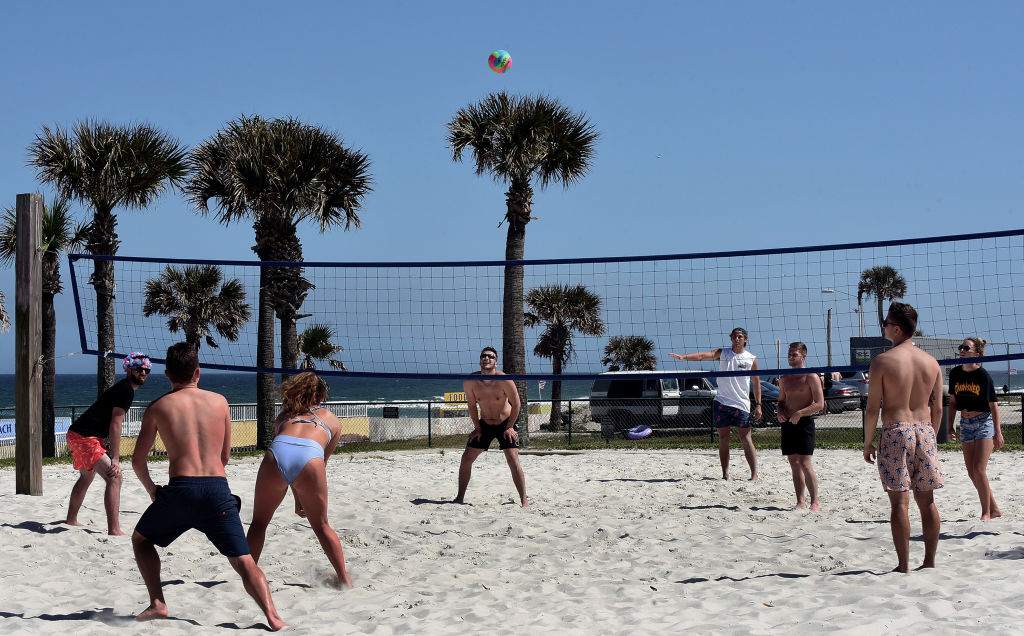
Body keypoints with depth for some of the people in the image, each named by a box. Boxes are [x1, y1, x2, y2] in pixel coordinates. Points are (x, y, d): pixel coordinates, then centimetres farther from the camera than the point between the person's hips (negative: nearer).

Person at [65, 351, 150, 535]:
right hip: (85, 437, -11)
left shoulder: (122, 388, 18)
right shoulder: (126, 390, -14)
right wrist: (115, 460, -21)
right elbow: (115, 426, -20)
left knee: (87, 477, 31)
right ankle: (114, 530, -28)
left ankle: (71, 520, 48)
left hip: (76, 435, 11)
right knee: (115, 477, -20)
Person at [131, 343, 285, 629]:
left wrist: (151, 489, 32)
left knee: (141, 539, 25)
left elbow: (138, 460, 15)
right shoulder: (219, 401, 13)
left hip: (180, 489, -1)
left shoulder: (158, 407, 9)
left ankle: (157, 604, 14)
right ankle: (273, 617, -16)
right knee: (244, 562, 3)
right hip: (218, 489, 1)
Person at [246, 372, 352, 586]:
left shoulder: (286, 415, 36)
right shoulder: (332, 420, 31)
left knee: (258, 523, 20)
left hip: (276, 455, 1)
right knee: (322, 526, 18)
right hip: (310, 458, -1)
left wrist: (298, 499, 41)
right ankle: (345, 579, 19)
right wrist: (307, 498, 42)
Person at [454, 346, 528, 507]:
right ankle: (460, 497, 12)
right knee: (466, 458, 0)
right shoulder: (470, 382, -13)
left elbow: (516, 404, -13)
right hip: (484, 424, 4)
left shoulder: (504, 380, -23)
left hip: (505, 424, -4)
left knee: (513, 460, -14)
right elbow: (471, 405, 2)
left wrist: (509, 427, -12)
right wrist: (477, 428, 1)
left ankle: (524, 500, -7)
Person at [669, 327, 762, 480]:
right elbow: (704, 355, -8)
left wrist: (758, 405, 4)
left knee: (746, 439, -5)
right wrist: (683, 356, -24)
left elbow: (756, 383, 9)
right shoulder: (723, 354, 6)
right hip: (721, 403, 2)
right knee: (723, 439, 4)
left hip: (742, 404, -2)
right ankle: (725, 474, 10)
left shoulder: (751, 359, 5)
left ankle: (754, 473, -1)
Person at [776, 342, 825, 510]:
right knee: (794, 463, 6)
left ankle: (815, 502, -7)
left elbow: (820, 404, -11)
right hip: (787, 423, 6)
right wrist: (780, 412, 3)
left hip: (804, 423, -6)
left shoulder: (811, 377, -6)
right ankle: (800, 501, 11)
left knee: (805, 464, -12)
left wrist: (800, 413, -22)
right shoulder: (784, 378, 14)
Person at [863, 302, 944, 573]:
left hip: (895, 432, -5)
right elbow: (938, 409, 10)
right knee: (927, 500, 11)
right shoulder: (932, 362, 7)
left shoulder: (882, 361, -8)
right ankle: (930, 561, 16)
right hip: (924, 430, 5)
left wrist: (867, 443, 1)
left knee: (899, 502, -3)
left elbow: (873, 408, -8)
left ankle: (903, 566, -2)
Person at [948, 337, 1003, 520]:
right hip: (965, 423, 6)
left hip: (984, 422, -6)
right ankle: (994, 509, 18)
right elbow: (953, 401, 14)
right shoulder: (955, 374, 4)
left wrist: (998, 432, -12)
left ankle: (986, 512, 0)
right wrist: (950, 426, 10)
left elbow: (993, 405, -10)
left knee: (979, 470, -13)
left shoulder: (983, 376, -12)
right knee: (972, 473, 5)